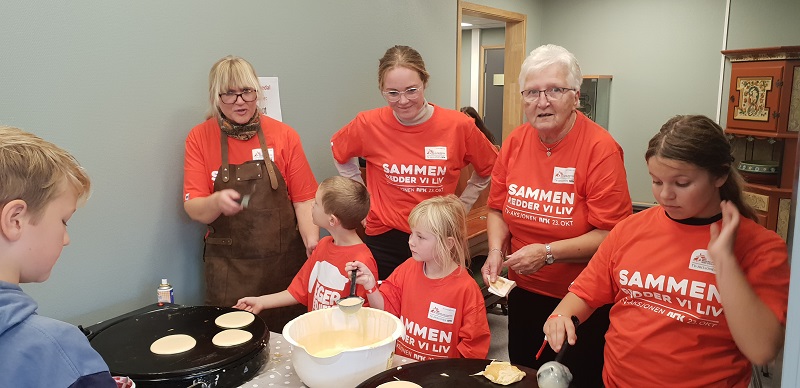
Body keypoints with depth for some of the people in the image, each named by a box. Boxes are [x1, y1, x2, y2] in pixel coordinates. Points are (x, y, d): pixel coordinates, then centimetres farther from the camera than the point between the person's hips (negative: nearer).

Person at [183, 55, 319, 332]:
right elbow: (193, 209, -1)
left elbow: (303, 199, 2)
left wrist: (312, 240, -14)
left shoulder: (283, 135, 2)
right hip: (228, 268, 0)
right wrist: (217, 202, -23)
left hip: (284, 260, 0)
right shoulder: (200, 138, 2)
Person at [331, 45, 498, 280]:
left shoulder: (458, 125, -10)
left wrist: (461, 205, 4)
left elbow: (489, 169, 8)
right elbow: (339, 153, 13)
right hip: (383, 242, 0)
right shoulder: (369, 124, -9)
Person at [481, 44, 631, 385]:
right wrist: (496, 250, -10)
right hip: (523, 293, 5)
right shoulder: (515, 142, -2)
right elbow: (497, 209, 7)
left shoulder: (601, 149, -18)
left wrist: (548, 252, -26)